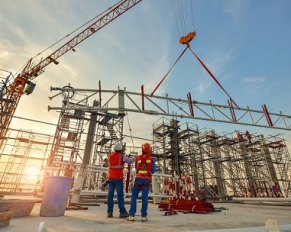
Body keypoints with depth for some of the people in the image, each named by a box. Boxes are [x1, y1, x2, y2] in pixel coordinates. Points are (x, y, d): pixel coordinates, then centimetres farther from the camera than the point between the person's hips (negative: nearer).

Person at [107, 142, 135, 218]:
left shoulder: (110, 156, 10)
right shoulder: (122, 156, -6)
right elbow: (129, 160, -4)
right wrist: (134, 159, 17)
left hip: (111, 177, 5)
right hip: (118, 178, -5)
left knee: (110, 194, 5)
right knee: (120, 195, -1)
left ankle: (109, 212, 7)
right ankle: (122, 212, 2)